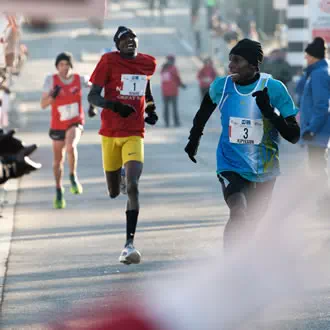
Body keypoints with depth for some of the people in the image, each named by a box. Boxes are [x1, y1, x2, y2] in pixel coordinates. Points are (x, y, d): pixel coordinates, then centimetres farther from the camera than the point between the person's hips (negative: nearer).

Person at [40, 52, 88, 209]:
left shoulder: (79, 79, -8)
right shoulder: (51, 80, -11)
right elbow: (43, 104, -14)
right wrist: (52, 96, -31)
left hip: (75, 123, -1)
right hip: (57, 125, 1)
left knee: (71, 146, -33)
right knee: (58, 160, 11)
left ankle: (73, 177, -12)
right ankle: (59, 191, 31)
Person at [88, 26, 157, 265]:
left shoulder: (148, 63, 6)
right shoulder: (109, 61, -5)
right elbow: (92, 96, -7)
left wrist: (151, 108, 14)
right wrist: (113, 104, -26)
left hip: (135, 134, 1)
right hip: (110, 133, -1)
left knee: (133, 186, -18)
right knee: (114, 193, 8)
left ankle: (130, 243, -20)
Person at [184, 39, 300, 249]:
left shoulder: (274, 89, -14)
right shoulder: (221, 86, -6)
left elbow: (294, 136, -15)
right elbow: (205, 110, 19)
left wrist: (270, 112, -30)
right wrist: (194, 138, 27)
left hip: (264, 170, 1)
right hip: (231, 166, -1)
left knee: (251, 222, 14)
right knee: (238, 215, -25)